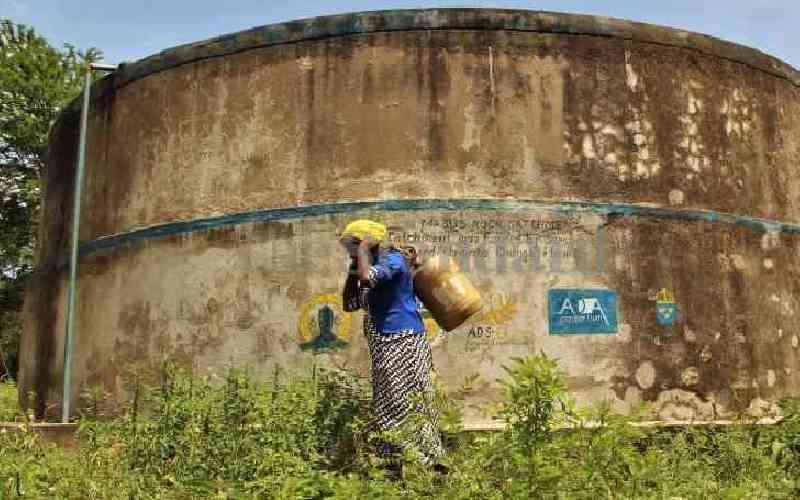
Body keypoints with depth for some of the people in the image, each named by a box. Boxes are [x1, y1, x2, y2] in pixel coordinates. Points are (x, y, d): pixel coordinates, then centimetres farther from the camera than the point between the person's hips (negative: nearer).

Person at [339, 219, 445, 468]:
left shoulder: (393, 259, -8)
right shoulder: (376, 266, 19)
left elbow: (367, 277, -29)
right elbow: (349, 304, 20)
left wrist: (363, 248, -13)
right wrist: (352, 269, 12)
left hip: (402, 344, -10)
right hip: (386, 347, 10)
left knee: (402, 407, -9)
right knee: (387, 408, 12)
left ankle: (423, 462, -3)